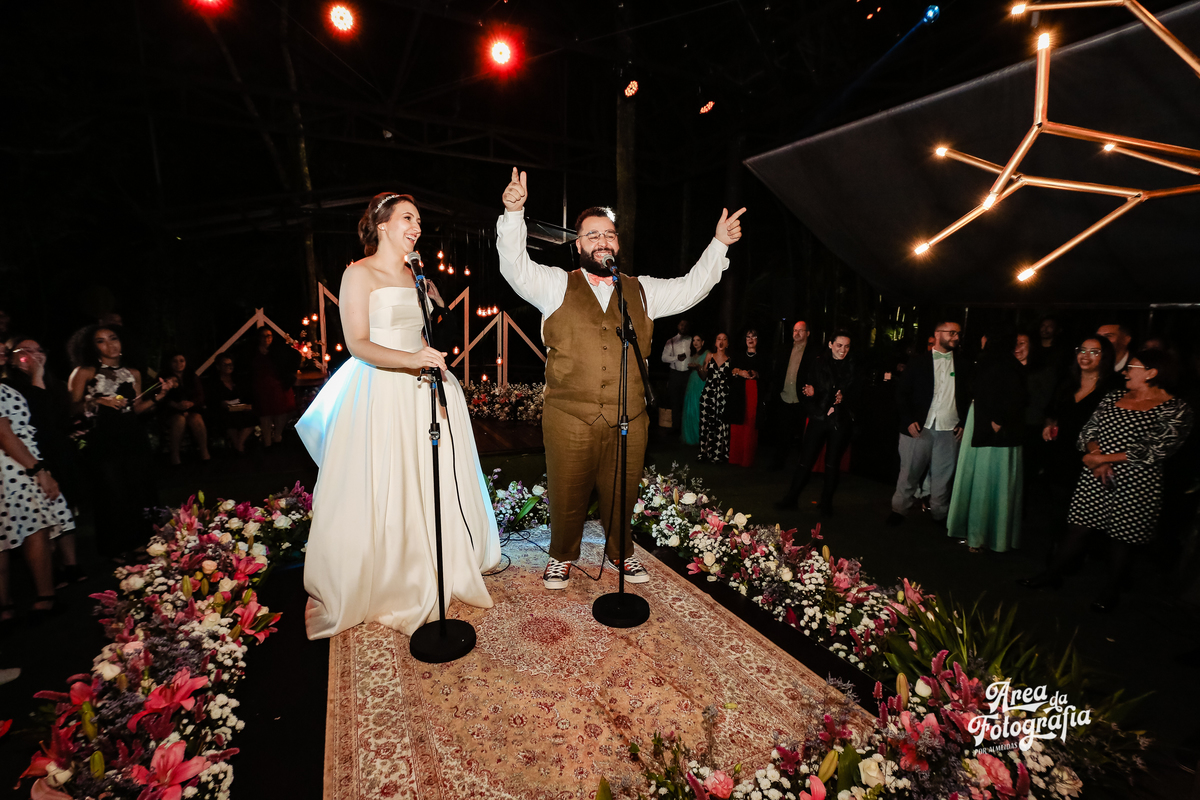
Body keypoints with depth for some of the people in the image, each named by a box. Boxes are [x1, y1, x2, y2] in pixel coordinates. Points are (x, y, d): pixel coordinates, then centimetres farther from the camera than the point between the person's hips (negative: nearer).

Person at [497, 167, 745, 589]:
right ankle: (562, 557, 33)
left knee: (622, 494, 14)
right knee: (567, 494, 9)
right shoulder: (556, 285, 6)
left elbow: (691, 288, 14)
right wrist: (514, 213, -18)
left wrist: (718, 244, 6)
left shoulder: (641, 290, 14)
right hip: (569, 418, -2)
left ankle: (620, 552, 39)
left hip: (628, 419, 3)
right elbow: (515, 267, -6)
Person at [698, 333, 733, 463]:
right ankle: (705, 452, 13)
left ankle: (719, 453, 3)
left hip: (723, 394, -2)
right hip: (708, 393, 2)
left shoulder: (730, 359, 4)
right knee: (706, 422, 2)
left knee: (721, 424, -5)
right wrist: (698, 368, -4)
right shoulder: (710, 356, 10)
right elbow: (704, 376, 13)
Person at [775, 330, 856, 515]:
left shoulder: (852, 367, 5)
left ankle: (827, 503, 23)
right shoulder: (819, 363, 2)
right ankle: (791, 498, 13)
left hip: (841, 421, 1)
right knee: (806, 460, 0)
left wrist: (843, 398, -16)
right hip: (818, 418, -1)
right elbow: (812, 387, -2)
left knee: (833, 464, 9)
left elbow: (854, 394, 3)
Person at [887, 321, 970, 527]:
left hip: (949, 430, 3)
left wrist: (963, 423, 4)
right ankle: (899, 509, 14)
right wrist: (909, 420, -9)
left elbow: (968, 396, 14)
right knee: (909, 471, 3)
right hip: (919, 427, -3)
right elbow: (902, 391, -1)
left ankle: (939, 512, 21)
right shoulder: (918, 360, 2)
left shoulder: (961, 364, 11)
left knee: (943, 474, 8)